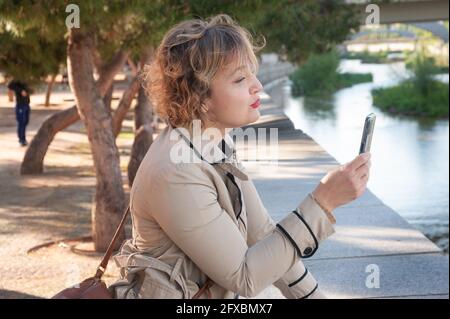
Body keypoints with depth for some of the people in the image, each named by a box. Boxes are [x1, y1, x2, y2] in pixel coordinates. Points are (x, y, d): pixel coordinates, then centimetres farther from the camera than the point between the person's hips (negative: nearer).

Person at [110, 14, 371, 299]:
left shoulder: (218, 144, -1)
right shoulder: (175, 174, -25)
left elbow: (262, 233, 4)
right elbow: (244, 278, -21)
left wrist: (313, 295, 0)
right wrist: (323, 202, -24)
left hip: (217, 290, 7)